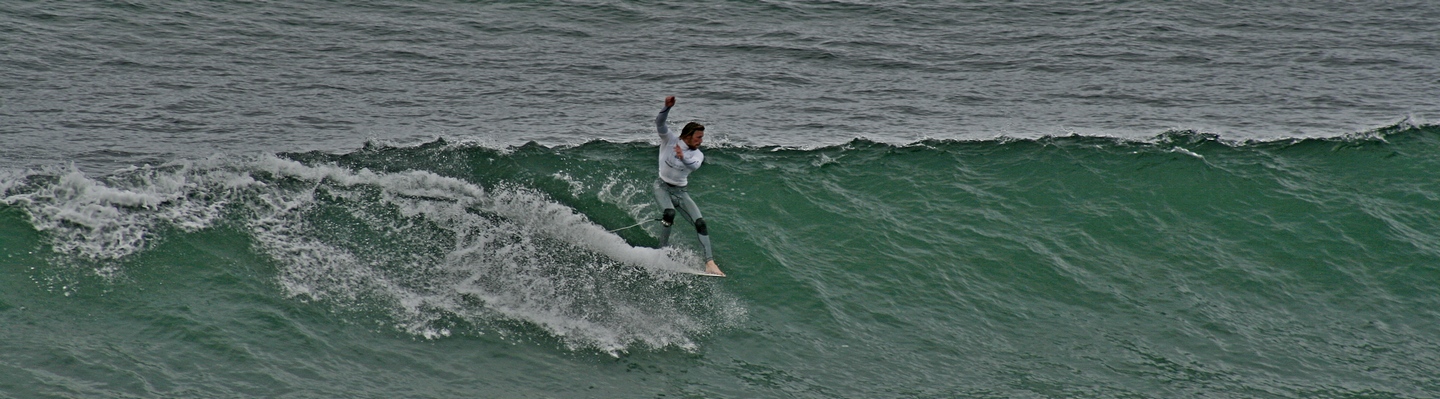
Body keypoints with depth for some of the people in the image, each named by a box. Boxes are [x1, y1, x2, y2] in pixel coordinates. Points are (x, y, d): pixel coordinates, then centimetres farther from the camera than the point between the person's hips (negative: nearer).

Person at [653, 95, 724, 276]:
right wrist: (667, 107, -43)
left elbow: (694, 166, -30)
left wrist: (683, 158, -52)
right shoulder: (670, 140, -9)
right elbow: (659, 122, -26)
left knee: (700, 223, -12)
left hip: (681, 191, 3)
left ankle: (709, 262, -14)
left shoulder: (698, 155, -6)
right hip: (662, 187, -3)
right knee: (669, 213, -32)